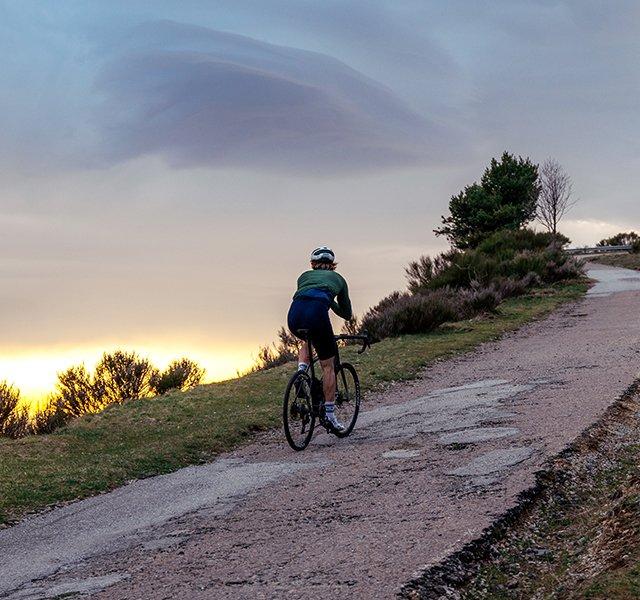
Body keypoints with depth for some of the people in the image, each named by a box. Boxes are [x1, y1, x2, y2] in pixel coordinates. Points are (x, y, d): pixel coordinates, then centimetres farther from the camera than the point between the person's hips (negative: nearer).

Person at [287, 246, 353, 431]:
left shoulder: (304, 276, 32)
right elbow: (347, 314, 35)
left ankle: (302, 369, 12)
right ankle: (329, 414, 8)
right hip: (317, 313, -3)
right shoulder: (337, 278, 29)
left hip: (294, 316, 3)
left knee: (307, 340, 39)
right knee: (328, 366, 11)